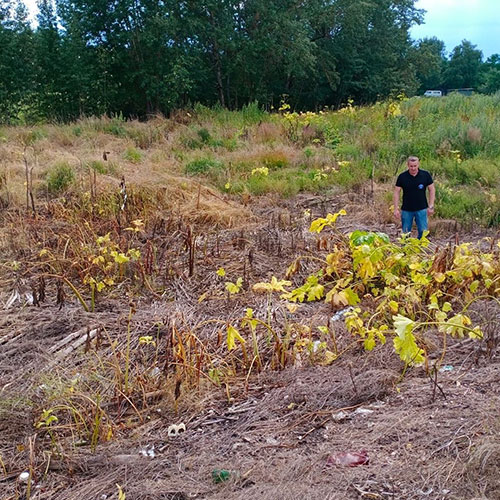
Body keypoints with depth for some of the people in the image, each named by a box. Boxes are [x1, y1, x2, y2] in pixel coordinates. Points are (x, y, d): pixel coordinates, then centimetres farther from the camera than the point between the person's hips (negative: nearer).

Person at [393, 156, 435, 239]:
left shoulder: (425, 175, -5)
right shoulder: (402, 177, -5)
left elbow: (432, 189, 2)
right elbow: (396, 192, 0)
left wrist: (431, 206, -2)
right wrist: (396, 209, -5)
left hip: (421, 209, 0)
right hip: (406, 210, 0)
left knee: (423, 232, 1)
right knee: (405, 234, 9)